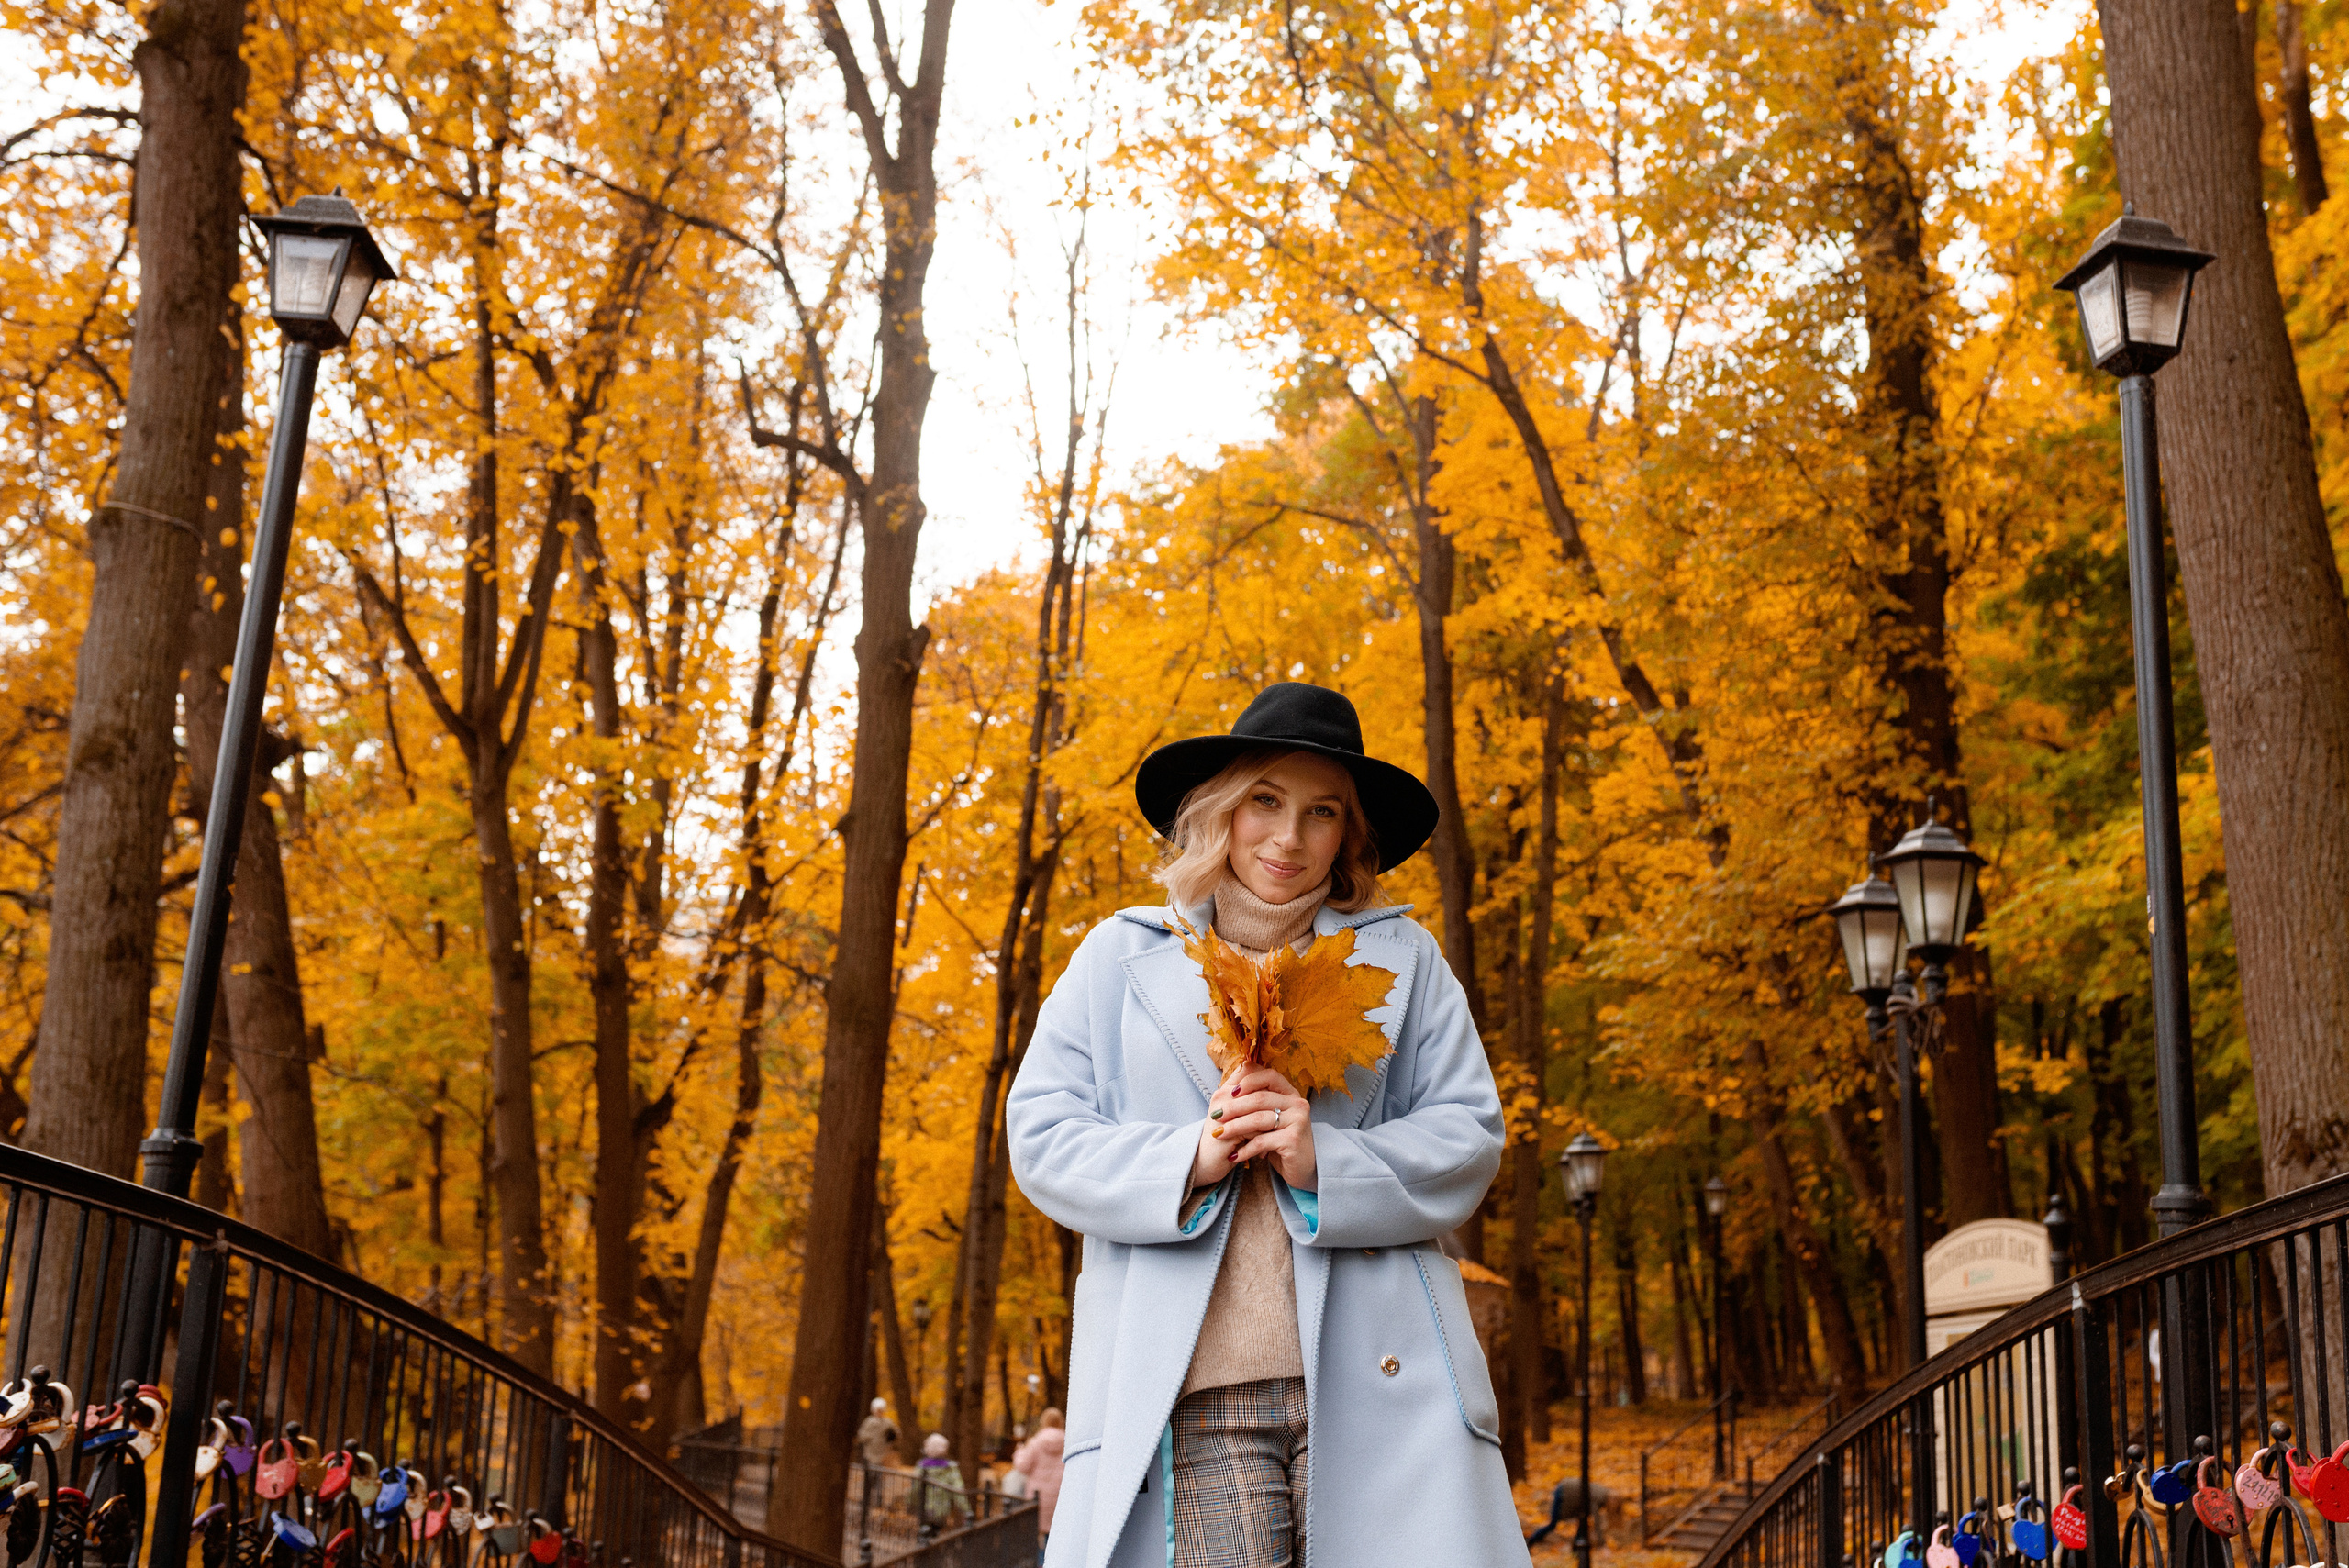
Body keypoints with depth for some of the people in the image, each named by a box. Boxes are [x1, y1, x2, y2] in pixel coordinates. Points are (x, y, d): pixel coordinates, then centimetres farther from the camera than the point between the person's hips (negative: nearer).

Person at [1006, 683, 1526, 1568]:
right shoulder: (1120, 957, 17)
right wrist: (1186, 1161, -9)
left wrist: (1329, 1163, -10)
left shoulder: (1402, 957, 18)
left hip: (1373, 1377, 1)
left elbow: (1468, 1134, 9)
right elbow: (1041, 1133, 8)